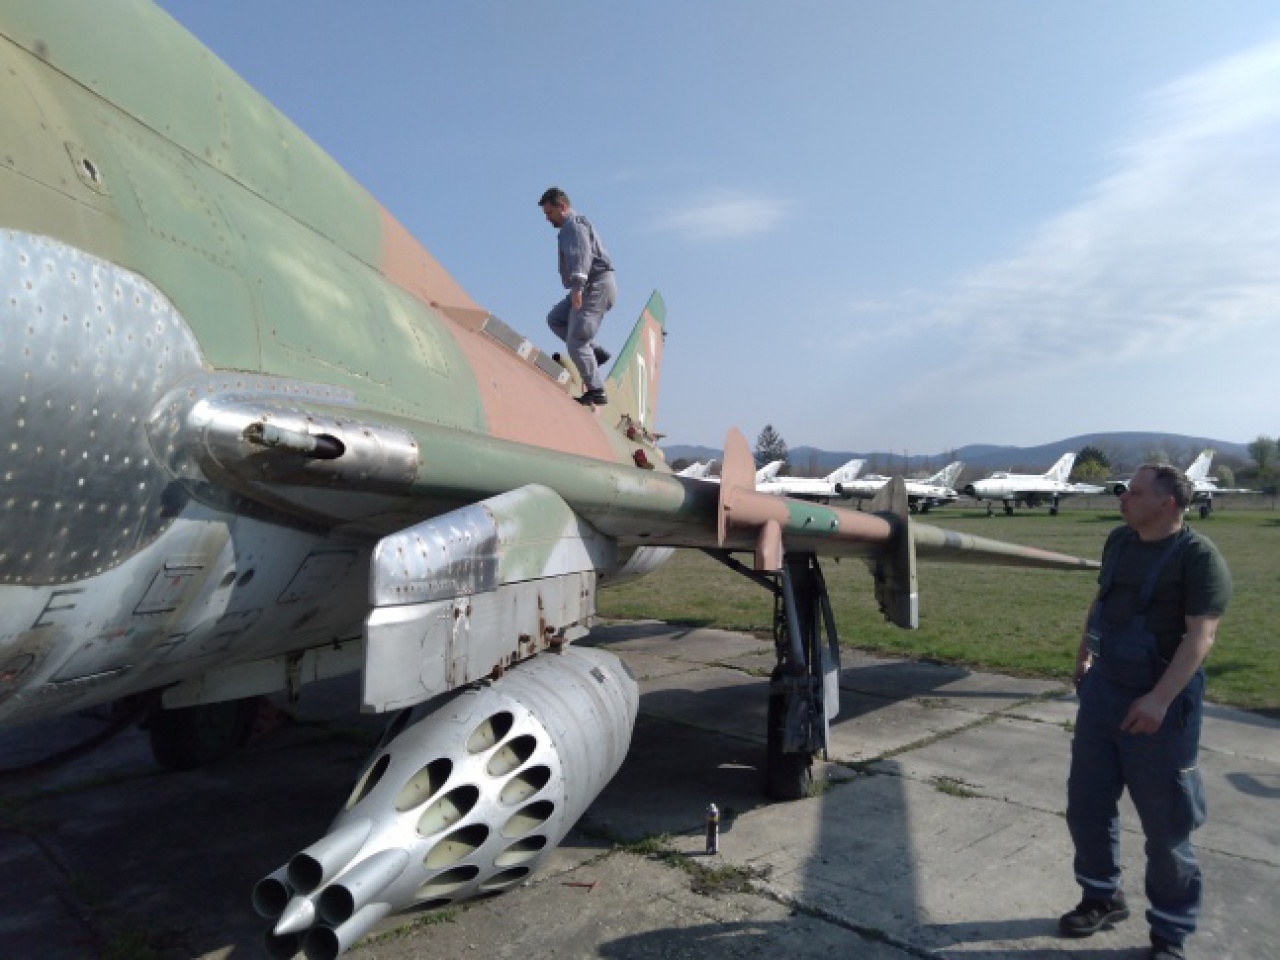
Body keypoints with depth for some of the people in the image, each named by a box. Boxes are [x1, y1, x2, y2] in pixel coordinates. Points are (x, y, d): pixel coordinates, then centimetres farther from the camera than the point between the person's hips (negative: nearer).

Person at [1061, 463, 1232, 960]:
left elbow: (1201, 634, -22)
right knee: (1086, 804, 14)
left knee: (1166, 824, 6)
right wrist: (1085, 653, 19)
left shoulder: (1198, 556, -15)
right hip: (1102, 690, 7)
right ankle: (1103, 897, 35)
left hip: (1161, 704, -6)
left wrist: (1159, 700, -31)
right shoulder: (1120, 540, 5)